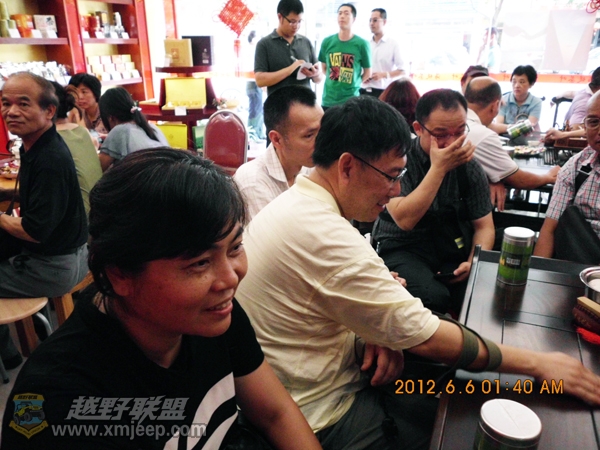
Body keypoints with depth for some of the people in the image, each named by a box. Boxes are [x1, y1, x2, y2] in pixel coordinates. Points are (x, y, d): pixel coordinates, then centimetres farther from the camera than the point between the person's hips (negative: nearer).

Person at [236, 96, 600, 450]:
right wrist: (537, 363, -12)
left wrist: (375, 332, -7)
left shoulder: (294, 202, 1)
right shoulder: (326, 236, -31)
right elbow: (426, 339, -24)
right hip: (320, 417, -8)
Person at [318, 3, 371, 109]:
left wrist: (354, 85, -1)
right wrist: (334, 83, 6)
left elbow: (367, 73, 5)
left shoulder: (362, 44, -4)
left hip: (351, 100, -2)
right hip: (328, 100, 2)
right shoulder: (327, 42, 4)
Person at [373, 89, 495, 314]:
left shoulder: (469, 167, 1)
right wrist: (438, 168, -25)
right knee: (434, 297, -32)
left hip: (454, 249, 4)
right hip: (403, 248, -4)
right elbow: (405, 220, -23)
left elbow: (484, 226, 5)